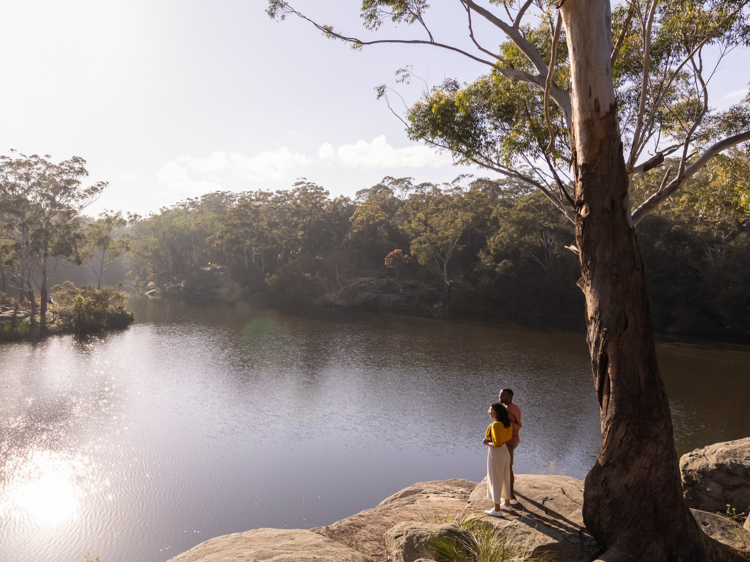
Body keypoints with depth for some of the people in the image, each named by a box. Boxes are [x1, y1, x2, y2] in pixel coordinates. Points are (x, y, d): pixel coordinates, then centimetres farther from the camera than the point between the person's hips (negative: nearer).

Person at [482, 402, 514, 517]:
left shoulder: (495, 425, -25)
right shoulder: (507, 423, 2)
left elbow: (497, 444, -28)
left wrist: (487, 443, -10)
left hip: (496, 454, -8)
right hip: (505, 452, 9)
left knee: (495, 481, 4)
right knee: (505, 479, 21)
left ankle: (497, 509, 14)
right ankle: (507, 504, 34)